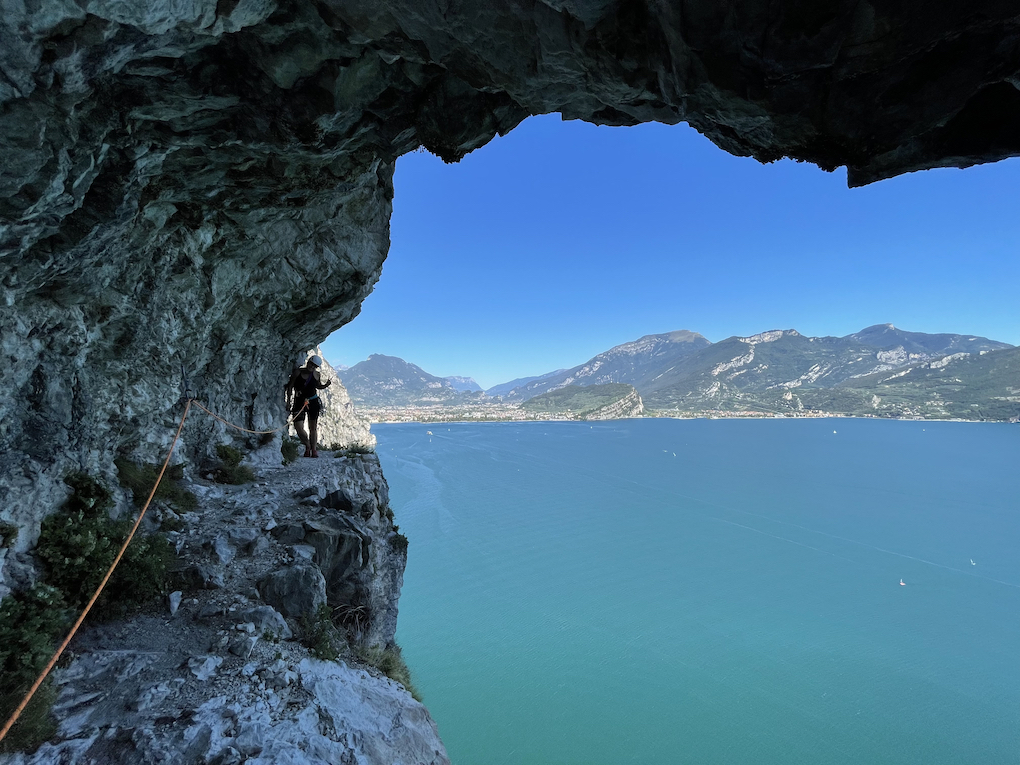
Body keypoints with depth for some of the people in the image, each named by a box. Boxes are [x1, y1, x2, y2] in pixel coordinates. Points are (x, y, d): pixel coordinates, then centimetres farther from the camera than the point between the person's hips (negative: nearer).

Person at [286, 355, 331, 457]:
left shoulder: (317, 375, 3)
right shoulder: (297, 372, -2)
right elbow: (290, 386, 4)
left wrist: (326, 385, -3)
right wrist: (288, 400, -1)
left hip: (313, 402, 1)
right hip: (299, 402, 0)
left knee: (313, 427, 1)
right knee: (298, 427, -8)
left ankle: (314, 449, 11)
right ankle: (307, 446, 16)